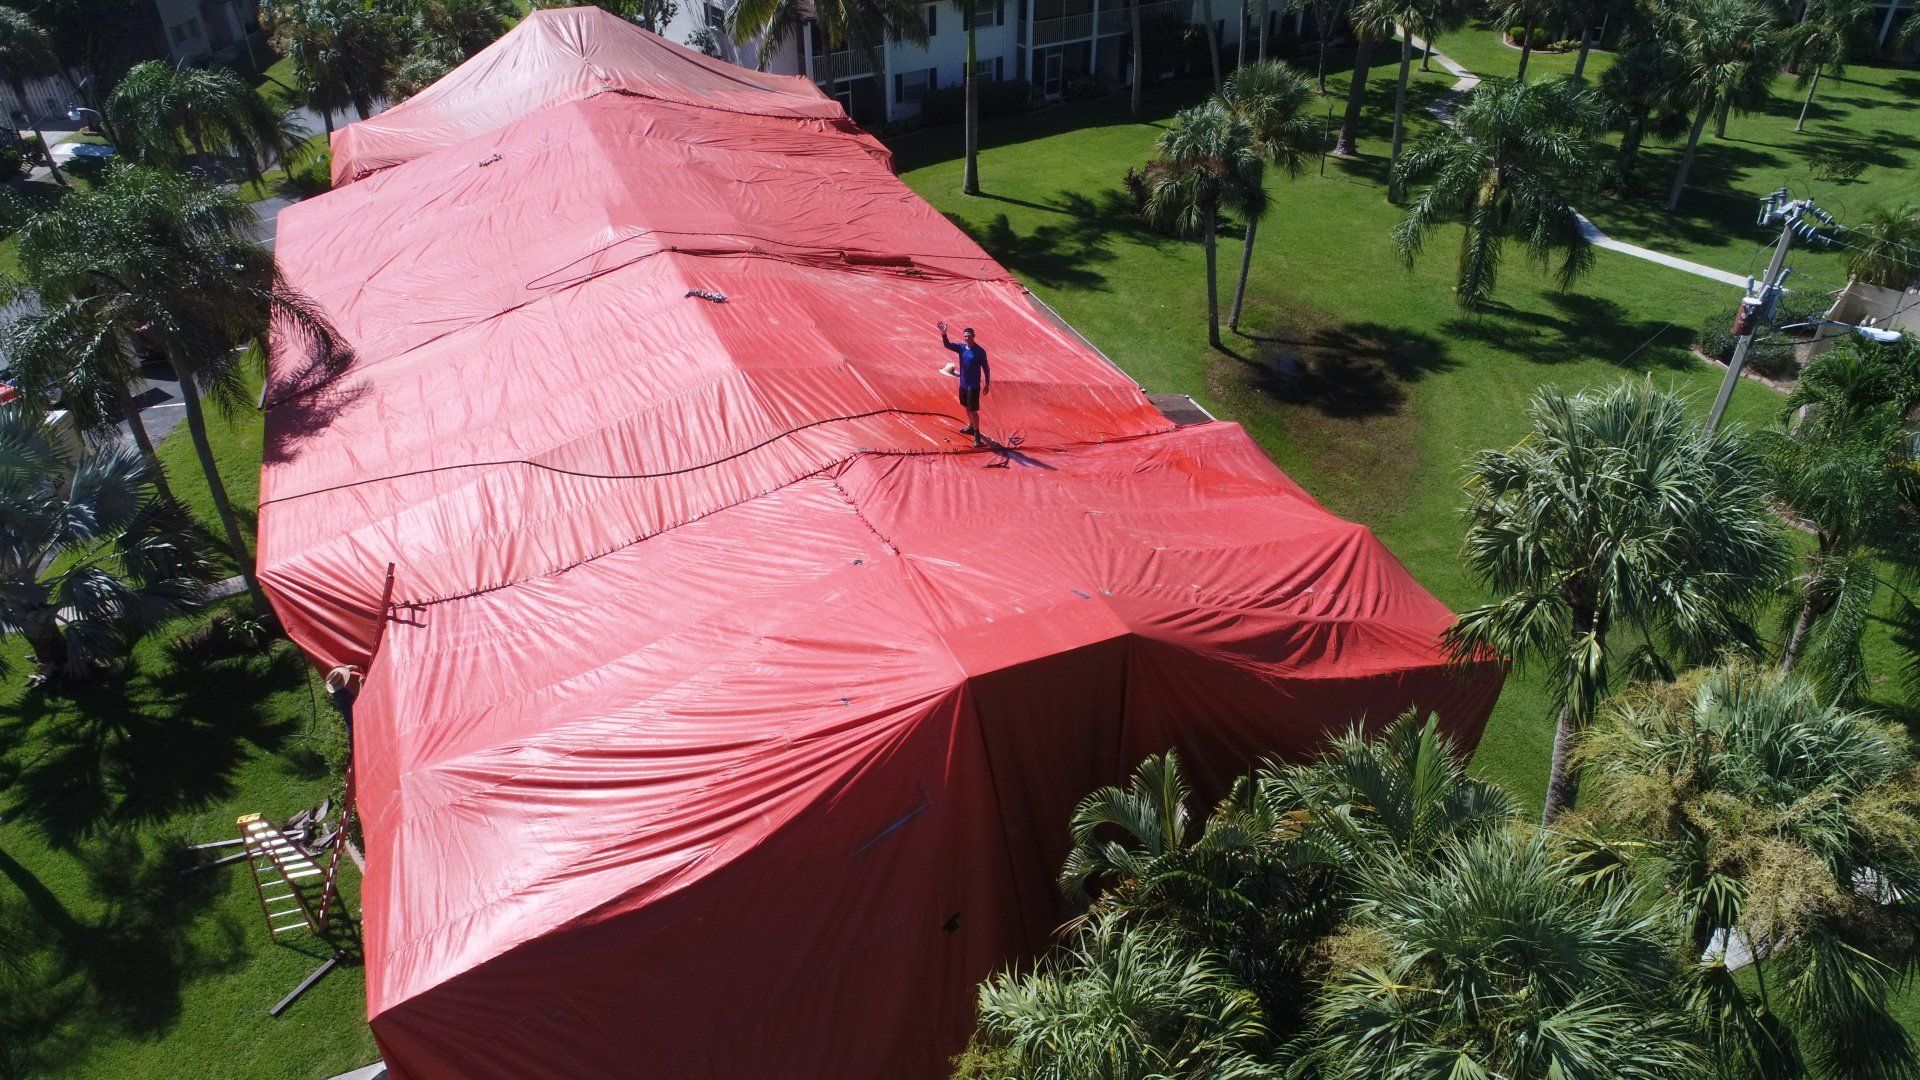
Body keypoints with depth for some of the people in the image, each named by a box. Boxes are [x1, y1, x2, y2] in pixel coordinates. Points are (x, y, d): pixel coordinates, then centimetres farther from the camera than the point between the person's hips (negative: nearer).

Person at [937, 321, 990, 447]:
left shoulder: (980, 351, -16)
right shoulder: (961, 347, -2)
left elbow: (985, 368, -8)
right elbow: (947, 345, -14)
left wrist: (987, 384, -5)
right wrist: (943, 334, -33)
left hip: (974, 386, -6)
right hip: (963, 384, 6)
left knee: (973, 410, -6)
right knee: (967, 407, 21)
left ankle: (977, 435, 0)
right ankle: (971, 426, 41)